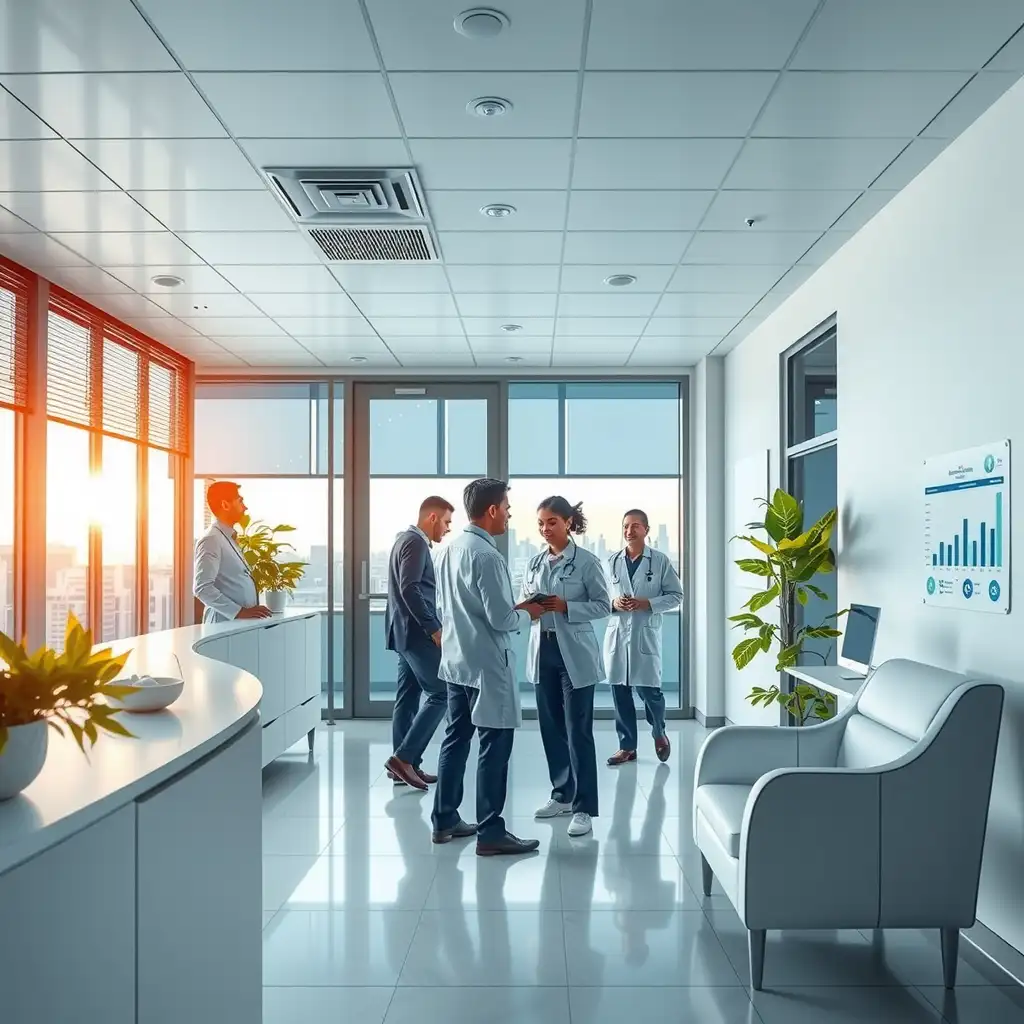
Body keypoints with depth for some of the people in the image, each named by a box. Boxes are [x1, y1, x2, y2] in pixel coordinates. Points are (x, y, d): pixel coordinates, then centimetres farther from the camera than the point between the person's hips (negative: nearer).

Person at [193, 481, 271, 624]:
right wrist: (239, 611, -22)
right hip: (225, 622, -8)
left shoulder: (230, 538, 16)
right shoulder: (211, 540, -12)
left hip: (242, 621, 8)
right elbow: (202, 588, -21)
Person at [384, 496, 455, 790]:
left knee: (408, 697, 10)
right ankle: (404, 757, -7)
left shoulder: (407, 540, 19)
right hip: (417, 632, -10)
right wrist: (434, 629, -21)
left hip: (407, 631, 10)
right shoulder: (416, 543, -13)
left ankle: (404, 764, 14)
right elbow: (409, 590, -23)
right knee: (441, 694, -7)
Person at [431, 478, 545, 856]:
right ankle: (490, 832, 6)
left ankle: (445, 820, 24)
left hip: (455, 660, 9)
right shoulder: (486, 555, -20)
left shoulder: (450, 549, 7)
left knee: (456, 739, 15)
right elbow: (501, 620, -21)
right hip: (486, 664, -9)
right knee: (494, 745, 0)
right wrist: (527, 614, 0)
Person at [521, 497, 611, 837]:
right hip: (543, 650, 6)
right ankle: (562, 794, 27)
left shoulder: (587, 561, -7)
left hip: (575, 652, -5)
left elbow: (604, 605, -6)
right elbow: (523, 602, 15)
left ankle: (584, 807, 5)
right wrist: (528, 607, -9)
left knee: (578, 730, -3)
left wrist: (566, 607, -19)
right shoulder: (535, 563, 9)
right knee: (550, 726, 12)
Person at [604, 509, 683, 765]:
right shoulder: (613, 561, 6)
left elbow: (676, 596, 1)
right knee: (620, 691, 5)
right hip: (617, 634, 3)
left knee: (648, 688, -2)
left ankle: (659, 733, 28)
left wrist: (647, 603, -12)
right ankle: (627, 746, 19)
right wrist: (614, 603, -9)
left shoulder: (660, 560, 0)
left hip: (646, 634, -3)